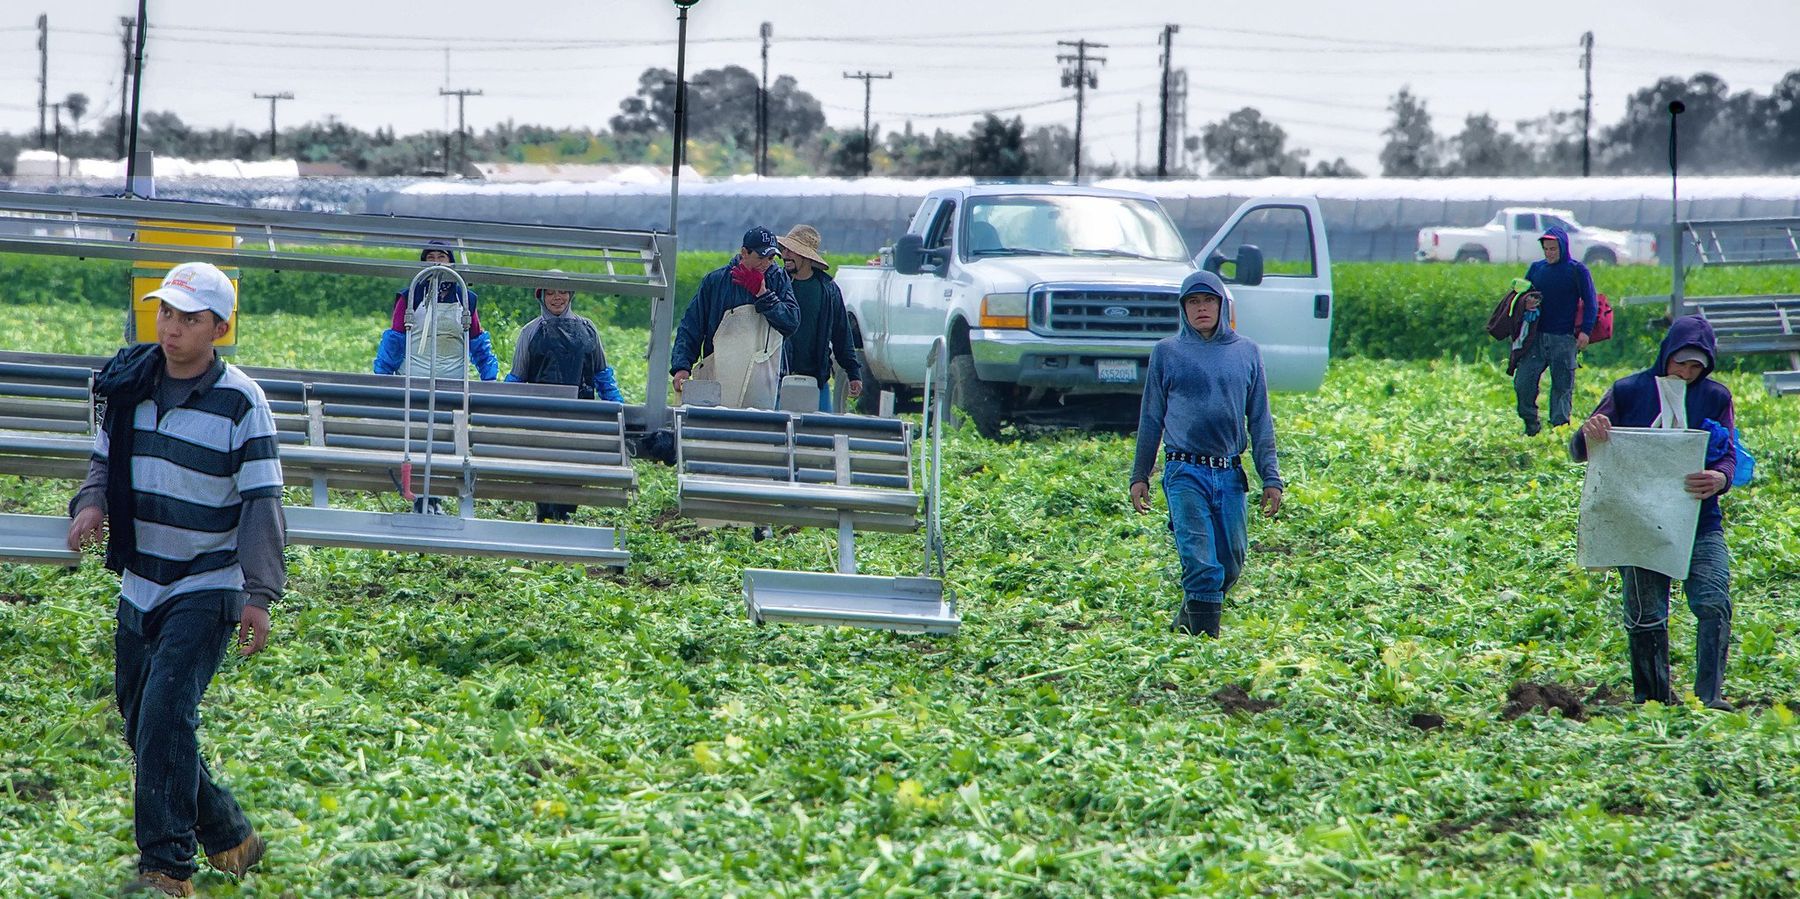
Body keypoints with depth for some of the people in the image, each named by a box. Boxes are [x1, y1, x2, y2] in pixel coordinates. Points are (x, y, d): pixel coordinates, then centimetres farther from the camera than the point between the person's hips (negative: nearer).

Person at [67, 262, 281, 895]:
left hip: (208, 588, -6)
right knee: (140, 722, 10)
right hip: (140, 585, 6)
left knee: (166, 711, -19)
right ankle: (229, 837, 27)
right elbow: (105, 458, 15)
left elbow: (262, 502, -11)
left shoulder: (240, 403, -12)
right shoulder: (129, 386, 3)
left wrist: (258, 595, -17)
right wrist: (91, 503, -8)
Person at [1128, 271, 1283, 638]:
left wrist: (1271, 477, 5)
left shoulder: (1247, 352, 10)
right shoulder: (1166, 352, 5)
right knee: (1200, 562, -13)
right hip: (1185, 473, -3)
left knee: (1232, 563, 7)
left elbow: (1260, 421, 12)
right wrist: (1139, 476, 8)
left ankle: (1189, 618, 27)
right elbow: (1151, 418, 10)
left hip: (1231, 474, 3)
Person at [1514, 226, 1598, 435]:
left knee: (1563, 386, -1)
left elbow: (1590, 302, -1)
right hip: (1536, 337, 4)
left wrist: (1585, 331, -14)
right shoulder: (1536, 269, 13)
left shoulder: (1577, 271, 1)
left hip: (1564, 339, -4)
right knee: (1522, 382, -4)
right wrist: (1525, 303, -4)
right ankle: (1530, 425, 8)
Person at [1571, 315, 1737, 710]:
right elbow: (1578, 452, 3)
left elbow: (1729, 456, 0)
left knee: (1713, 603, -16)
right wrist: (1588, 433, -23)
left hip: (1701, 522, 1)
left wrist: (1720, 479, -26)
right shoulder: (1628, 392, 2)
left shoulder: (1715, 397, 6)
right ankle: (1652, 701, 11)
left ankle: (1710, 696, -17)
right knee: (1646, 616, -2)